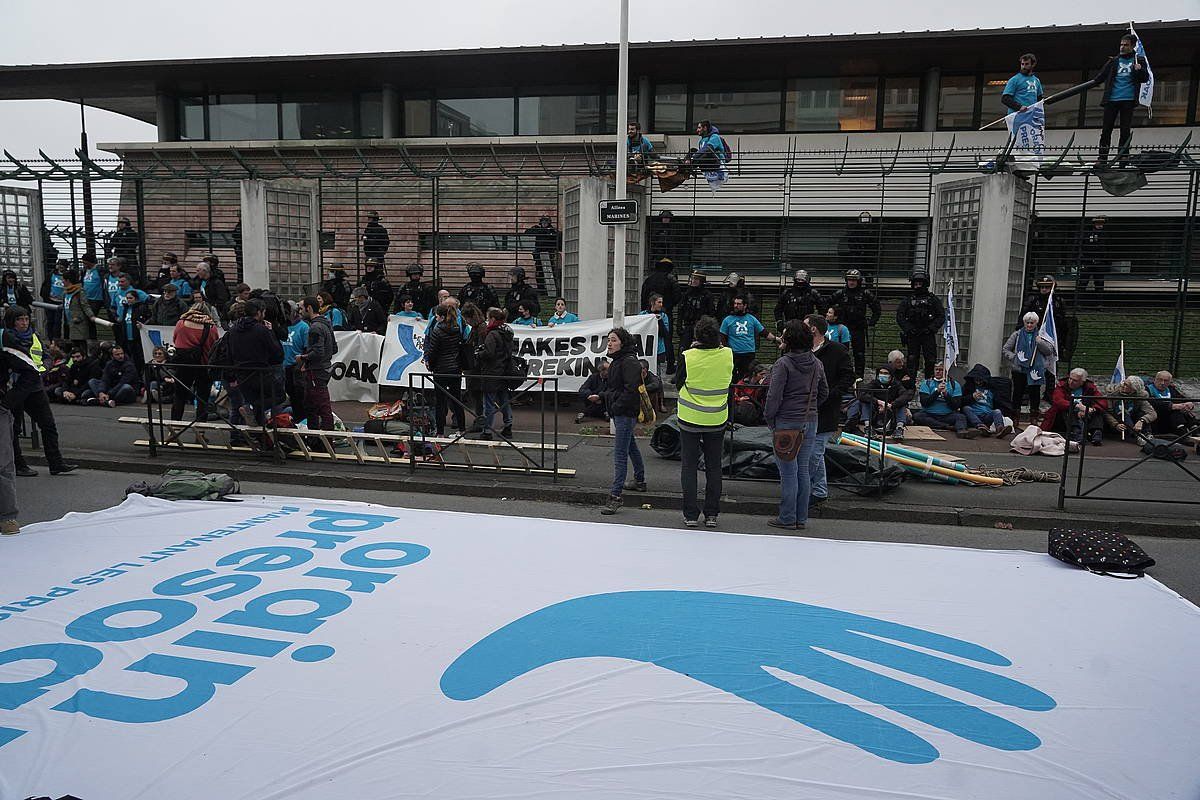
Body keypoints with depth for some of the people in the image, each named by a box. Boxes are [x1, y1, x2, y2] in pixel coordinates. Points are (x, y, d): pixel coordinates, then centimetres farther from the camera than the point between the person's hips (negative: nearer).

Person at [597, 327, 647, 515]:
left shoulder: (630, 362, -18)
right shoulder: (618, 361, 15)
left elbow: (632, 389, -25)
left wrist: (617, 407, -21)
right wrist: (601, 396, 10)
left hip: (625, 414, -11)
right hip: (620, 413, 11)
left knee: (620, 454, -12)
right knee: (631, 446, 24)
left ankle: (615, 496, -13)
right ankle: (639, 481, 41)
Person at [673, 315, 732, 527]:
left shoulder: (688, 357, -15)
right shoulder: (728, 355, -9)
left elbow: (678, 382, 0)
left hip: (690, 419, -2)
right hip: (717, 420, 2)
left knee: (689, 466, 8)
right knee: (714, 467, 12)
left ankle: (690, 515, 9)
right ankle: (711, 515, 16)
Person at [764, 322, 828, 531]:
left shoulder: (783, 364, -13)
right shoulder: (816, 364, 7)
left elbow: (774, 395, -16)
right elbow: (824, 392, 16)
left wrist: (769, 418, -4)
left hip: (787, 422, -6)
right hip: (810, 422, 6)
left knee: (788, 472, 0)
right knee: (804, 470, 12)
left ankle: (787, 519, 7)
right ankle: (802, 518, 18)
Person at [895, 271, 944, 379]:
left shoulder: (933, 299, 6)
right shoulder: (908, 300, 9)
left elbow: (941, 316, 3)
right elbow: (899, 317, 4)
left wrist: (931, 328, -9)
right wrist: (909, 329, -7)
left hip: (928, 335, -1)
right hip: (912, 335, 1)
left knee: (930, 360, -2)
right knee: (912, 360, 3)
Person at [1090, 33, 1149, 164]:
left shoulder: (1139, 60, 10)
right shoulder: (1114, 61, 14)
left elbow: (1145, 78, 4)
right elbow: (1101, 76, 12)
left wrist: (1139, 70, -15)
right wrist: (1091, 83, -4)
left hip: (1128, 100, -1)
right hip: (1111, 99, 1)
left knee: (1126, 130, -2)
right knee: (1106, 129, -4)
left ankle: (1122, 156, 2)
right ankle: (1102, 157, -2)